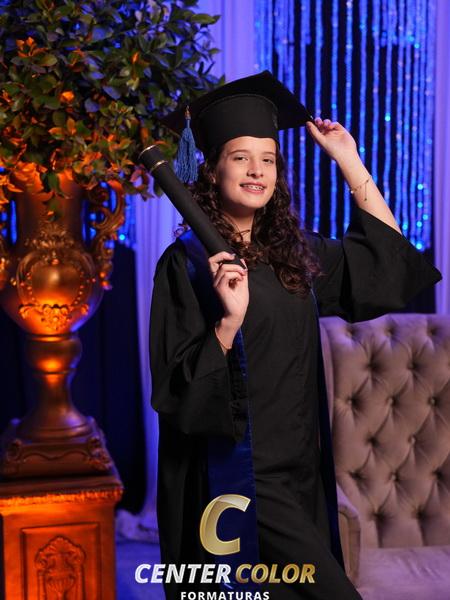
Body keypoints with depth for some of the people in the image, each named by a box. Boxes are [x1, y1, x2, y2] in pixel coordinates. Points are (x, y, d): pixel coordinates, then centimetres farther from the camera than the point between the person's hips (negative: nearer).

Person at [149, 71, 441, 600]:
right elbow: (176, 388, -13)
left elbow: (386, 263, 12)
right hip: (238, 472, -6)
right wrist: (229, 319, -30)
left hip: (298, 469, 6)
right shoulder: (186, 263, -10)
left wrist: (349, 161, 8)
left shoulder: (294, 251, 7)